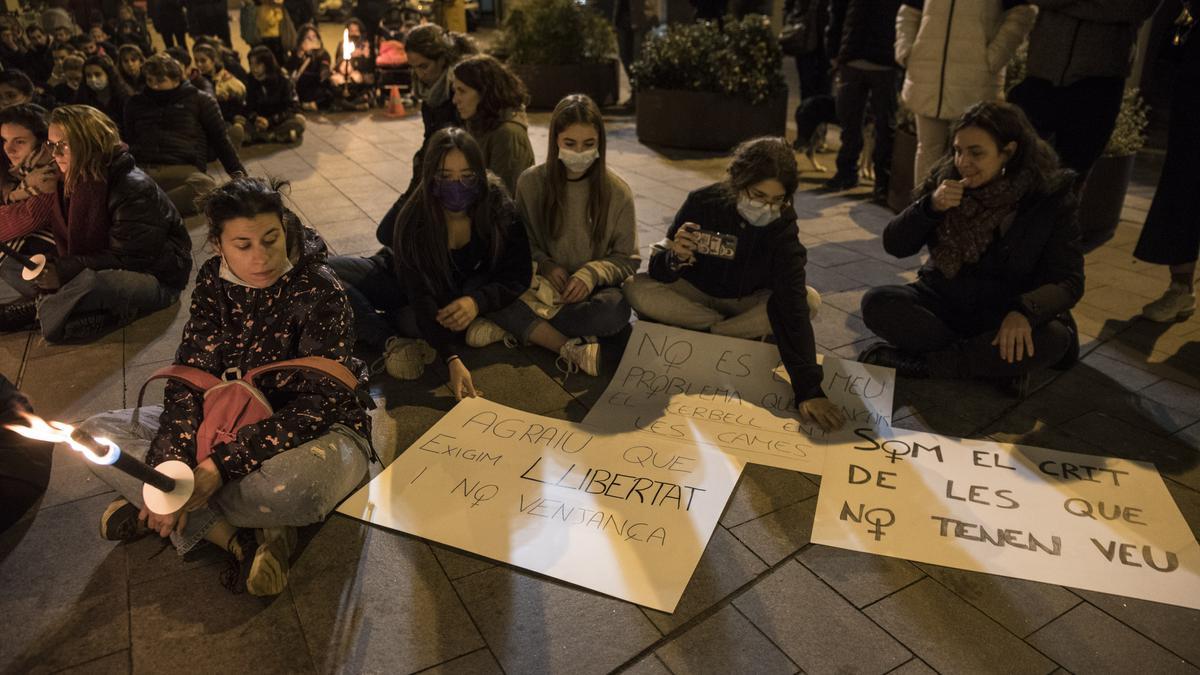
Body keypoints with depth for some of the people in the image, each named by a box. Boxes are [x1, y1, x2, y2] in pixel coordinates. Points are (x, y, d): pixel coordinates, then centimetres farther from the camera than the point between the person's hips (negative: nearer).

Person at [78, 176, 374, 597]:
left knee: (295, 485, -40)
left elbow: (321, 402, -25)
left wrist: (220, 465, -31)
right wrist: (173, 464, -25)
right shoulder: (213, 281, -4)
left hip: (316, 430, -5)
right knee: (97, 434, -7)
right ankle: (237, 536, -19)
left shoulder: (319, 291, -20)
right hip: (231, 422, 6)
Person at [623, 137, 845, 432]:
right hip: (695, 294, 0)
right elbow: (659, 273, -17)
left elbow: (792, 304, -33)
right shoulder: (702, 203, -24)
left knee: (809, 300, -27)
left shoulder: (782, 226, -23)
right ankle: (743, 335, -14)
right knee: (636, 289, -28)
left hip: (747, 302, 0)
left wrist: (808, 389, -42)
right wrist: (675, 259, -43)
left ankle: (707, 334, -16)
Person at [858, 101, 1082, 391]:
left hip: (1004, 318, -1)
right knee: (876, 302, -25)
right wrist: (930, 206, -23)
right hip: (941, 304, 2)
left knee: (1054, 339, -32)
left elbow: (1069, 280, -12)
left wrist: (1024, 311, -34)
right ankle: (999, 363, -21)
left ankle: (917, 363, -25)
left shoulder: (1050, 197, -9)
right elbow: (894, 245, -4)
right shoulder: (945, 178, -3)